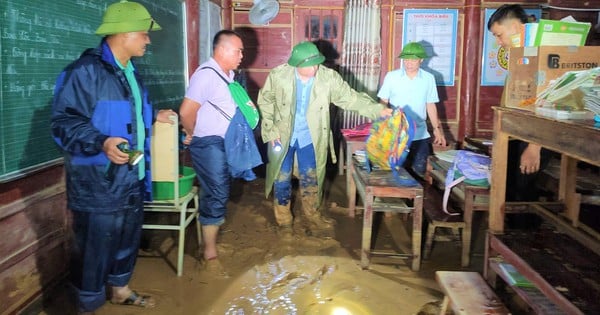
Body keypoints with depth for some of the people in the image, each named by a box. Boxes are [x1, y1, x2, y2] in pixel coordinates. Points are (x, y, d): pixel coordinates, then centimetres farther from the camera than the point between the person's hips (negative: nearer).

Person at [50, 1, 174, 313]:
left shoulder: (130, 72, 14)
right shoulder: (85, 71, -18)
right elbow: (65, 122, -24)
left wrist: (154, 116, 19)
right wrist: (101, 143, -36)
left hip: (132, 178, 9)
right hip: (99, 185, -9)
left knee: (128, 238, 23)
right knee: (94, 249, 2)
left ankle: (120, 289, 44)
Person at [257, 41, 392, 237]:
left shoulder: (329, 77, -14)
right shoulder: (278, 75, -16)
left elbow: (350, 98, -11)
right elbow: (265, 101, -5)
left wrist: (378, 110, -22)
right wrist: (271, 130, -10)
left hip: (310, 137, 1)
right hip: (282, 135, -1)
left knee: (311, 178, 12)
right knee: (282, 178, 8)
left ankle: (312, 217, 32)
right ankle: (284, 221, 26)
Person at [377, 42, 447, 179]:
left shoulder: (429, 78, 1)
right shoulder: (391, 76, -3)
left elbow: (430, 105, 8)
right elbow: (383, 102, 2)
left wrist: (437, 129, 5)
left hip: (420, 134, 1)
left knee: (419, 171, 2)